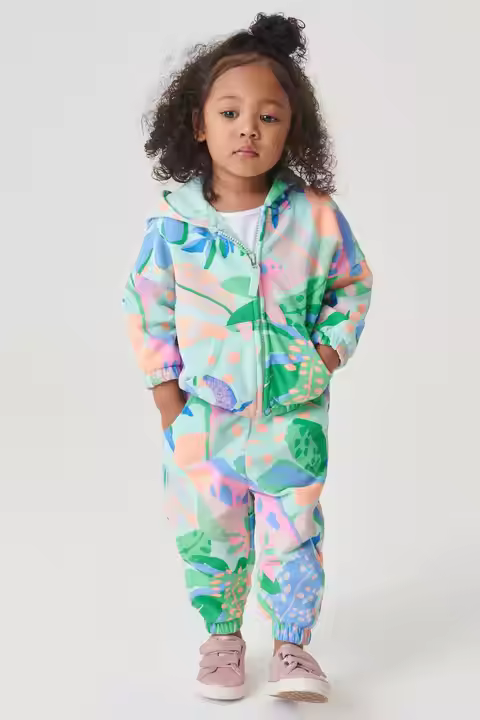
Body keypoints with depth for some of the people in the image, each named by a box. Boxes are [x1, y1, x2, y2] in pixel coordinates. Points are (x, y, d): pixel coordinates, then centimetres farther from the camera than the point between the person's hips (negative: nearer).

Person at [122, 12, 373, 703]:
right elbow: (145, 303, 2)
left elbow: (353, 284, 7)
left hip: (292, 413, -1)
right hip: (200, 413, 1)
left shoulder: (316, 216, -9)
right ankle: (222, 636, 34)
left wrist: (333, 348, -3)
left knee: (294, 533, 5)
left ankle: (292, 646, 24)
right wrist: (162, 383, 0)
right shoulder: (173, 220, -8)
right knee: (205, 533, 12)